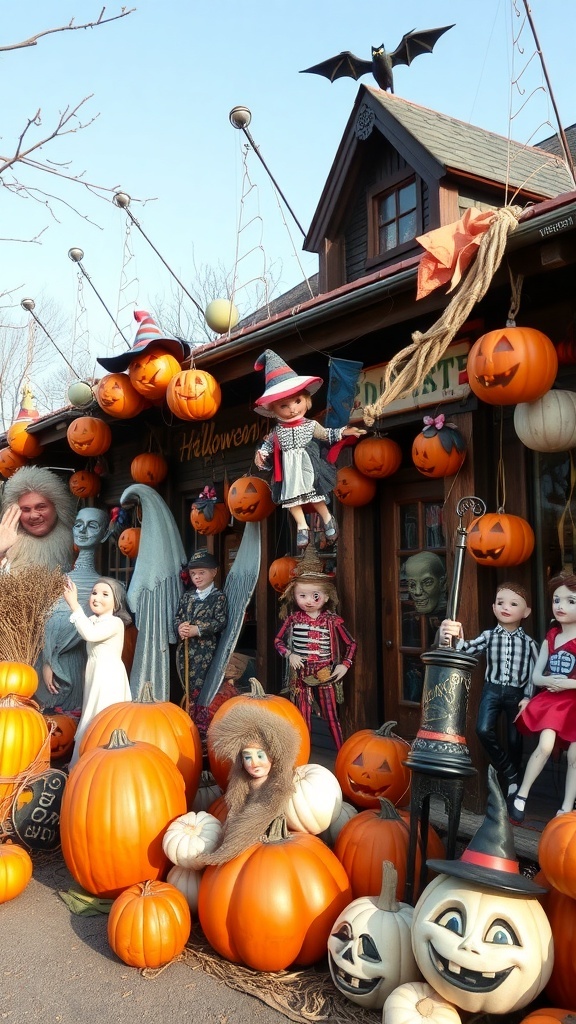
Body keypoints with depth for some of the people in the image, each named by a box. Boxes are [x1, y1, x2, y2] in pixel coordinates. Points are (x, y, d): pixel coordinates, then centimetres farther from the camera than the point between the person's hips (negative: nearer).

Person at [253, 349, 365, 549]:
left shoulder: (310, 425, 0)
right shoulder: (277, 431, 0)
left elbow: (326, 434, 12)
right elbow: (268, 444, 11)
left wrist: (342, 432, 5)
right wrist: (261, 454, -7)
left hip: (308, 468, -2)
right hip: (288, 471, 2)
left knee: (315, 496, -3)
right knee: (291, 497, 2)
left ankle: (327, 518, 18)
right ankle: (302, 526, 12)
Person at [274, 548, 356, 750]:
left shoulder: (332, 620, -4)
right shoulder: (293, 619, -1)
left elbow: (351, 644, 5)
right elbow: (278, 641, 9)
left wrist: (345, 665, -5)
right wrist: (289, 654, -7)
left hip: (325, 674, -1)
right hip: (301, 674, 1)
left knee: (332, 717, 4)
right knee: (303, 719, 8)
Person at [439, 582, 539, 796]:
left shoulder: (529, 643, -2)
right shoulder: (488, 636, -2)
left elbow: (533, 673, 2)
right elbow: (466, 648, -14)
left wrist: (527, 698, -4)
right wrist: (451, 638, -35)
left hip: (516, 693, 0)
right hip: (492, 690, 0)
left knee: (514, 738, 8)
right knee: (483, 730, -18)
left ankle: (514, 780, 31)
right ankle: (508, 771, 4)